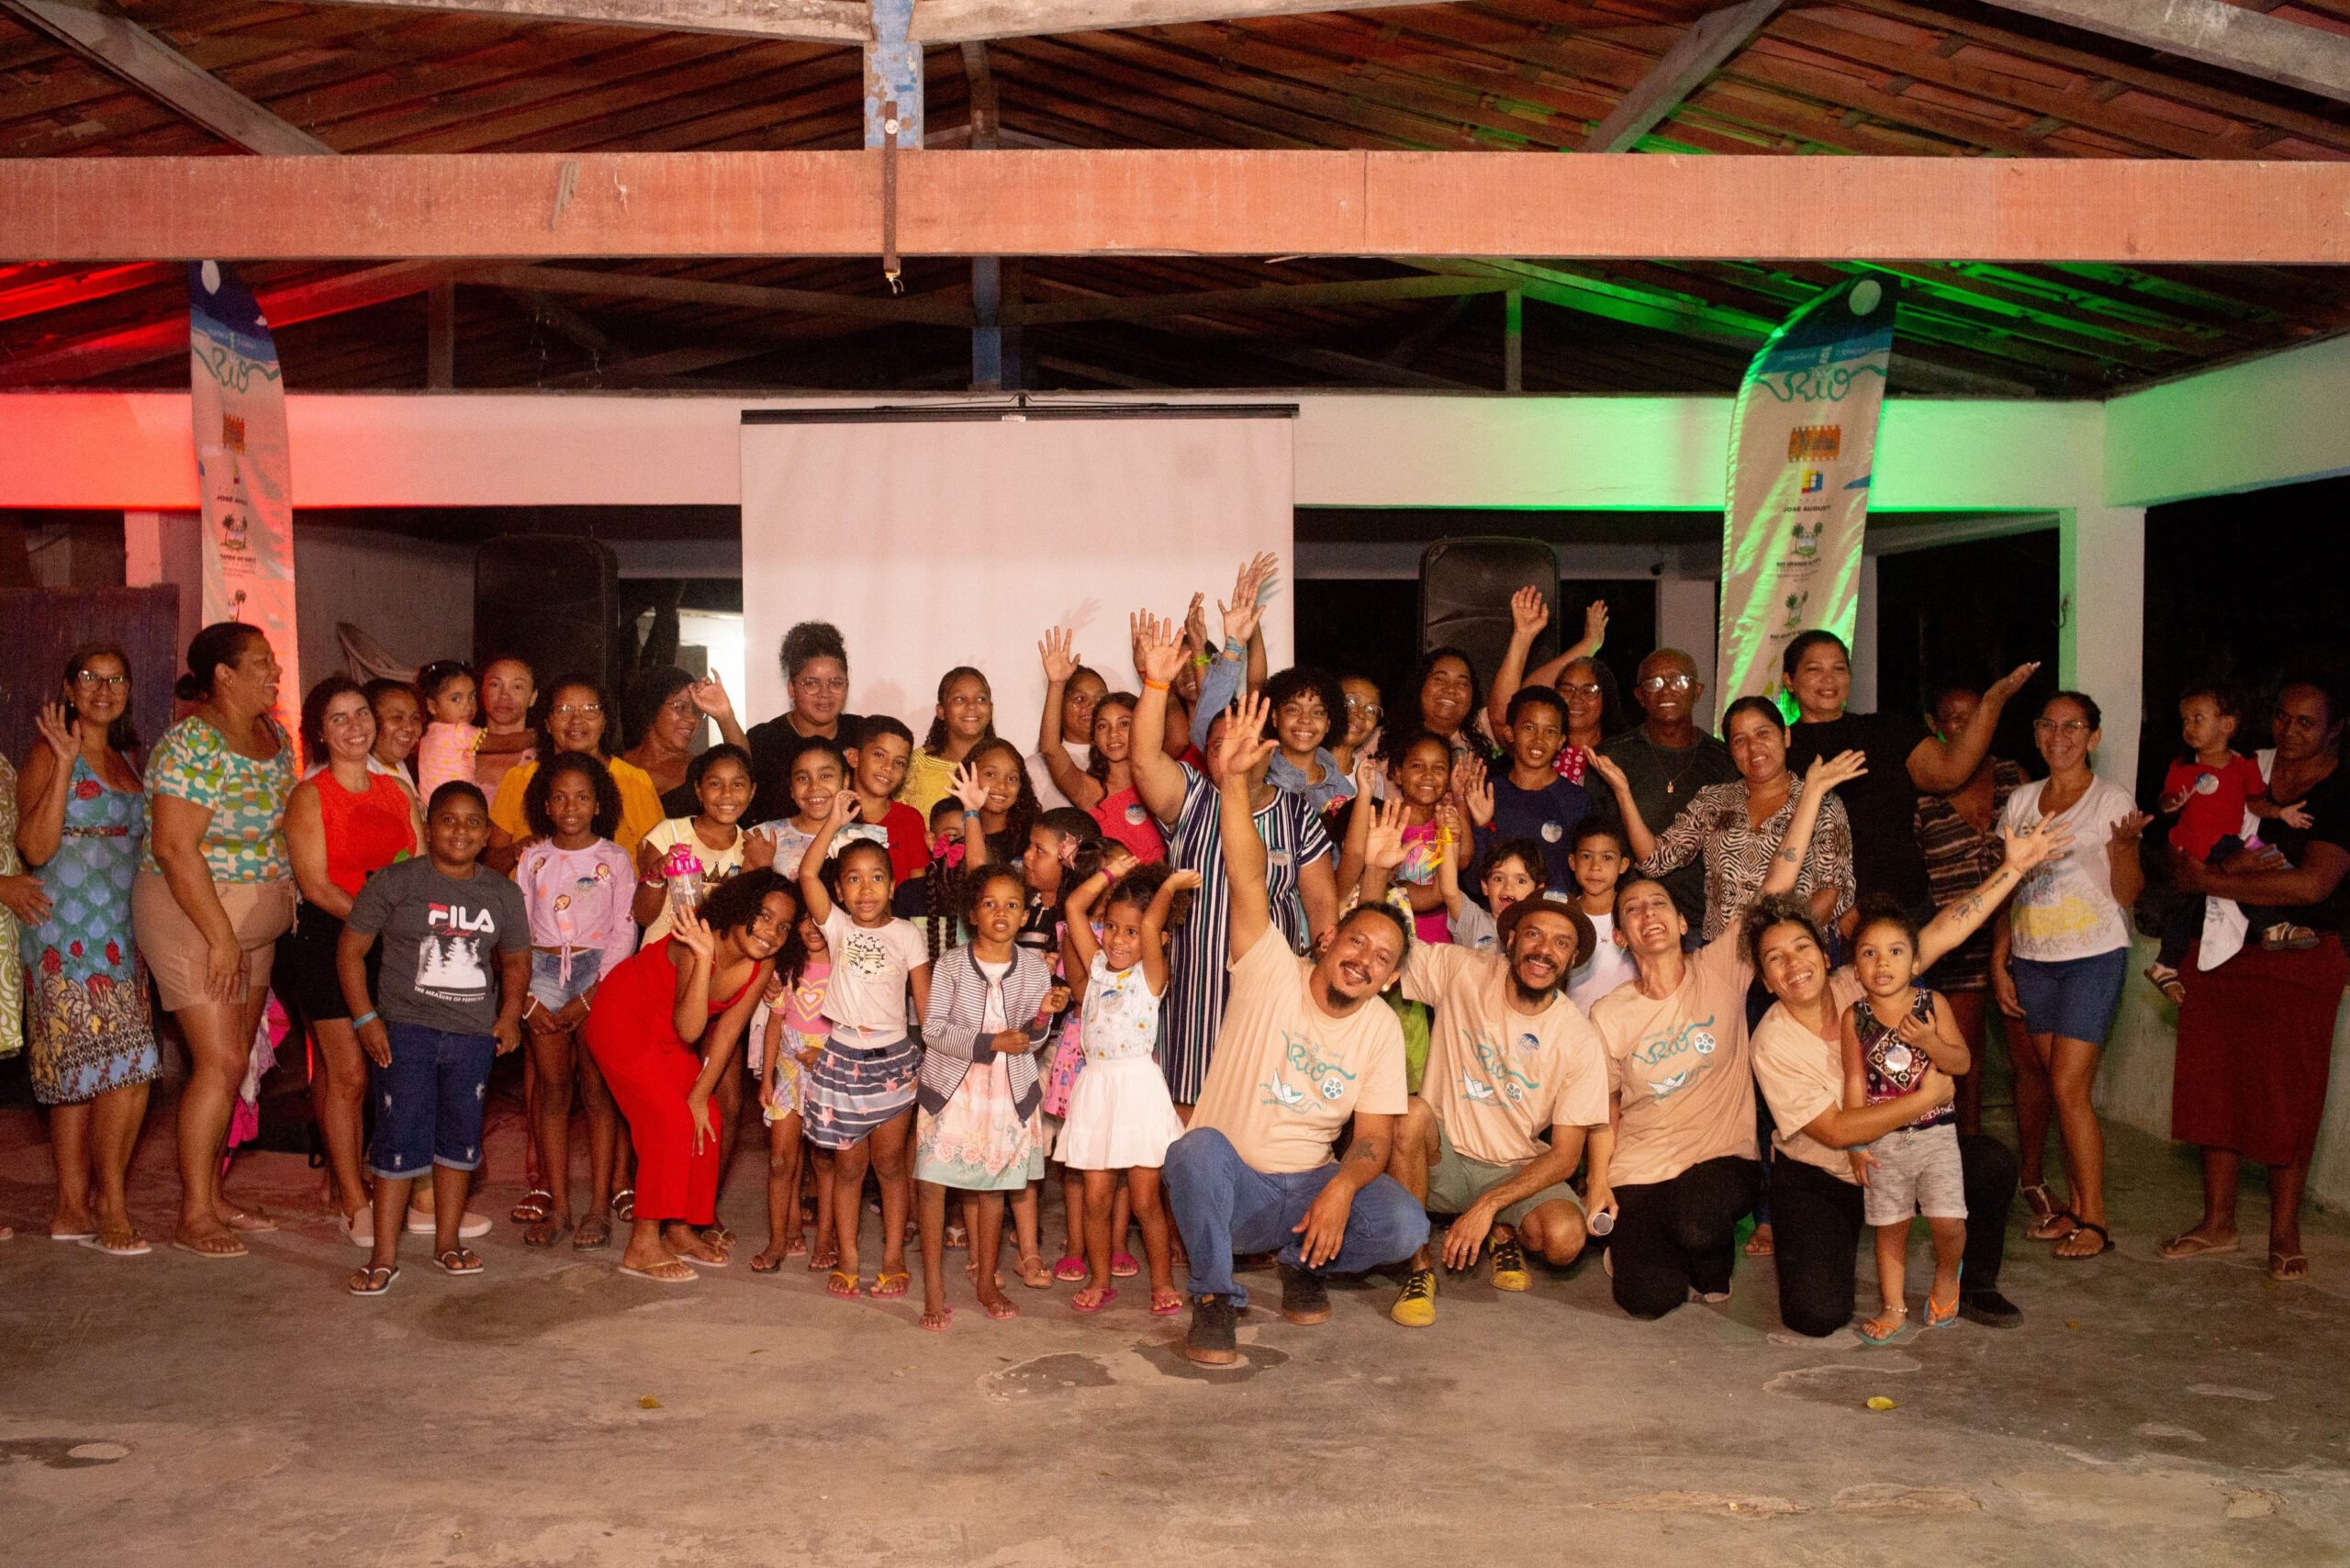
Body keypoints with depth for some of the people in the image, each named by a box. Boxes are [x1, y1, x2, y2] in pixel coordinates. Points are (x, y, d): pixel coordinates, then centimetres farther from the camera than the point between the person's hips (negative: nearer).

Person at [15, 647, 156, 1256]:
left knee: (80, 1075, 10)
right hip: (69, 935, -7)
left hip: (117, 933, 7)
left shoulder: (128, 759, 17)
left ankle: (73, 1207, 14)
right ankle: (110, 1204, -2)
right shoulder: (49, 755, -5)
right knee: (129, 1066, -12)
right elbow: (35, 846, -15)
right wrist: (65, 761, -18)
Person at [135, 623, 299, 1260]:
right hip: (192, 918, -8)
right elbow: (175, 849, -22)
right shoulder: (191, 745, -18)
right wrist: (220, 936, -21)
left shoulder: (275, 736, 8)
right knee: (220, 1063, -9)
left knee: (232, 1063, 12)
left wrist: (287, 900, 8)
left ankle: (211, 1195, 23)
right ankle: (194, 1218, 1)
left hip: (254, 924, 8)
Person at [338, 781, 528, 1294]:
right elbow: (350, 948, 0)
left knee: (461, 1133, 11)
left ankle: (447, 1241, 25)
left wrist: (510, 1013, 4)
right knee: (401, 1137, -4)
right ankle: (384, 1256, 4)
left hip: (473, 1033, 4)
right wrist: (365, 1018, -7)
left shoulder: (502, 894, 7)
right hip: (406, 1027, -3)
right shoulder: (395, 882, -3)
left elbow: (516, 961, 19)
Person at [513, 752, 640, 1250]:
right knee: (552, 1088, 3)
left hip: (599, 972, -2)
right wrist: (527, 999, -3)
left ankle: (599, 1209, 0)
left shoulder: (613, 859, 2)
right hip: (544, 971, 3)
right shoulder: (533, 859, 9)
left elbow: (625, 933, -2)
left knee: (597, 1089, -4)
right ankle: (556, 1206, 8)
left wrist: (587, 999, -10)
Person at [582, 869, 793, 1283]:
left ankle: (679, 1229, 19)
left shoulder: (762, 965, -15)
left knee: (704, 1122, 3)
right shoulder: (700, 942, -35)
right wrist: (704, 958, -52)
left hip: (668, 1032, 7)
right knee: (670, 1121, -14)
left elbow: (727, 1032, -8)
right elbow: (689, 1031, -43)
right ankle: (642, 1246, -6)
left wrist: (700, 1096, -7)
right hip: (623, 1018, -7)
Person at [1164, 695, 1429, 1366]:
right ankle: (1215, 1298, -15)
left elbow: (1374, 1136, -2)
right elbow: (1247, 877, -22)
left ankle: (1305, 1262, 10)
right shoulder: (1273, 973, -8)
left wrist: (1341, 1187, -24)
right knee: (1199, 1146, -37)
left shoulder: (1381, 1027, 2)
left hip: (1306, 1186, 3)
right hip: (1226, 1180, -3)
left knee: (1403, 1224, -23)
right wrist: (1233, 782, -36)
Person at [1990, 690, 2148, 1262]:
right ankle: (2031, 1183, 27)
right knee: (2031, 1072, 6)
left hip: (2092, 958, -4)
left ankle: (2091, 1219, -1)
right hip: (2030, 960, 4)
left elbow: (2127, 894, -5)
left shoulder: (2112, 801, -2)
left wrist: (2124, 844, -24)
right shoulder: (2021, 802, 10)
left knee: (2067, 1086, -10)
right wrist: (1999, 962, 8)